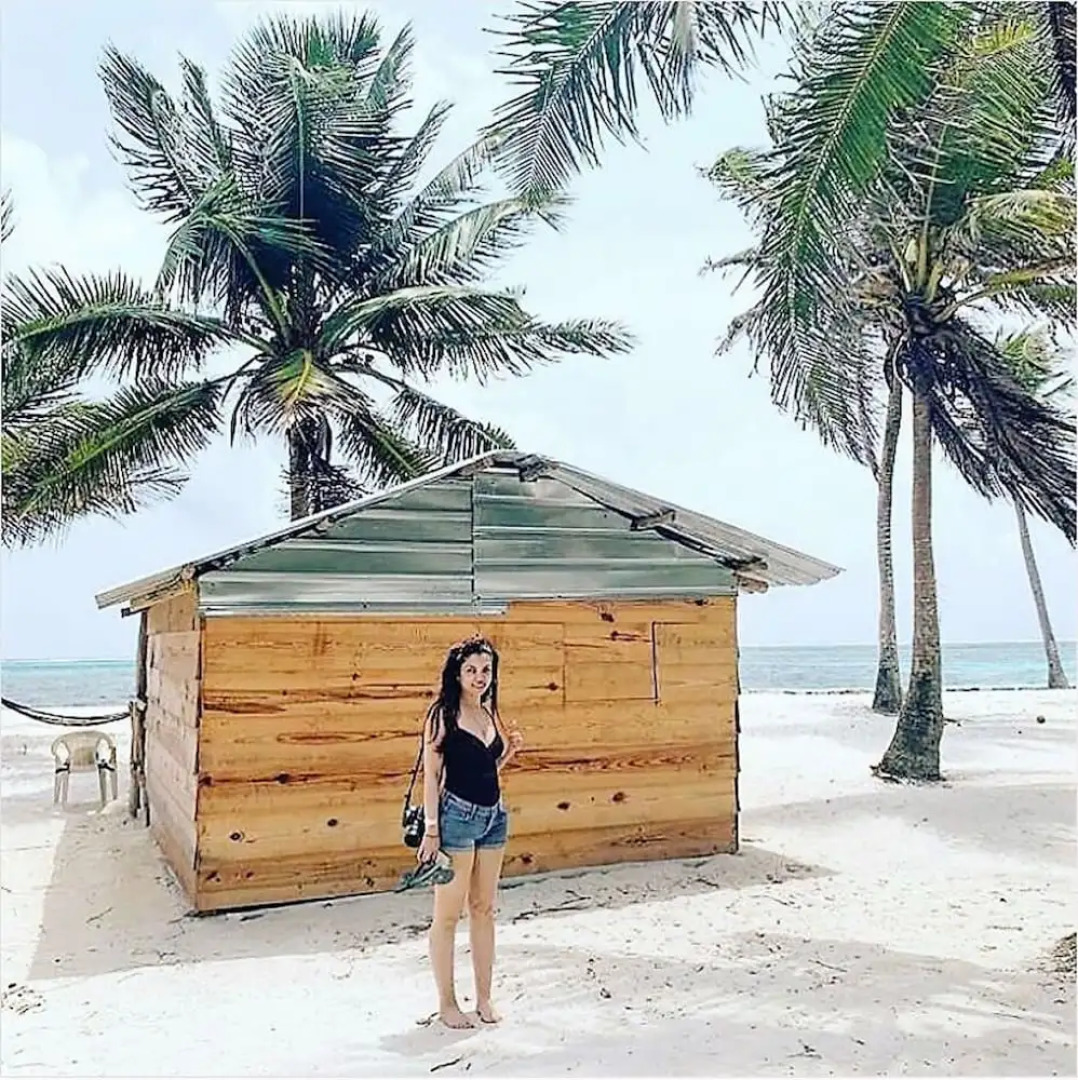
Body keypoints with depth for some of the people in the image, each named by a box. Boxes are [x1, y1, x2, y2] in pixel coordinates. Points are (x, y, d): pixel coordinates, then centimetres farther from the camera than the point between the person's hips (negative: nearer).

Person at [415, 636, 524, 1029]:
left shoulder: (489, 712, 11)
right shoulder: (443, 714, -9)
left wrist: (510, 750, 3)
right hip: (457, 815, -7)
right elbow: (431, 774, -10)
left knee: (484, 909, 13)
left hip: (494, 816, 7)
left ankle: (484, 998, 23)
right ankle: (447, 1002, 15)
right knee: (448, 914, 3)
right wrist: (432, 831, -14)